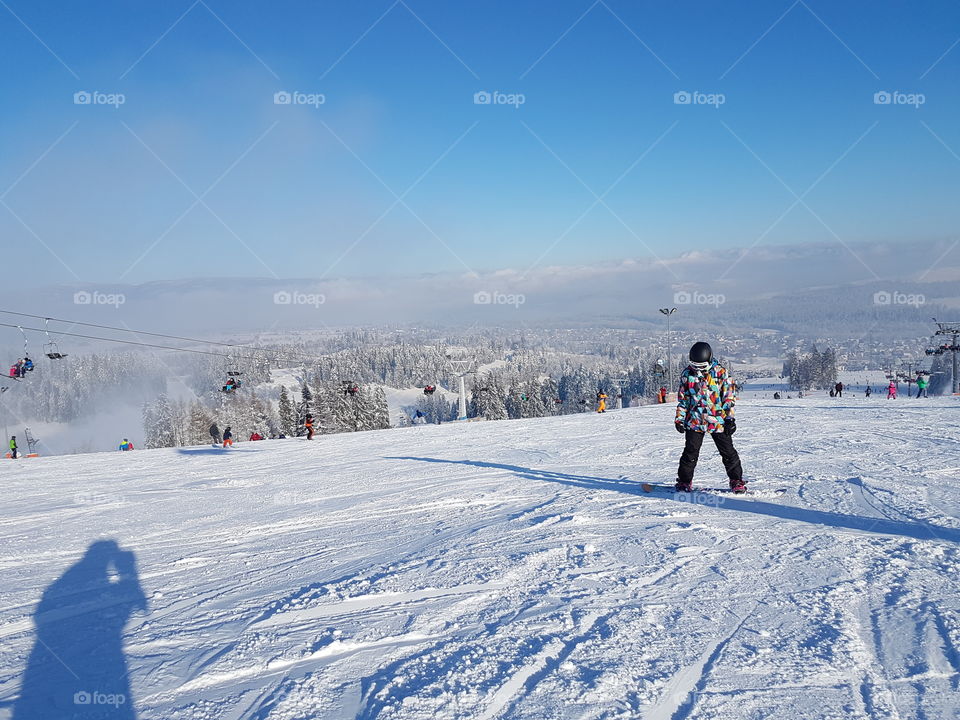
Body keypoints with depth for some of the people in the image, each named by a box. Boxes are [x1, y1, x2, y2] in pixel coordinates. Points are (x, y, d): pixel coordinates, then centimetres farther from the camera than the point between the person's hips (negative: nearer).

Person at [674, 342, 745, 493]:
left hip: (718, 421, -1)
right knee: (690, 453, 1)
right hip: (695, 421, 1)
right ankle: (684, 482, 14)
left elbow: (729, 397, 0)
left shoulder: (720, 372, -3)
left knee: (728, 452, 4)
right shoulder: (687, 374, 3)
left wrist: (730, 419, -4)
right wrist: (679, 419, 5)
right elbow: (682, 399, 10)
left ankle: (737, 482, 17)